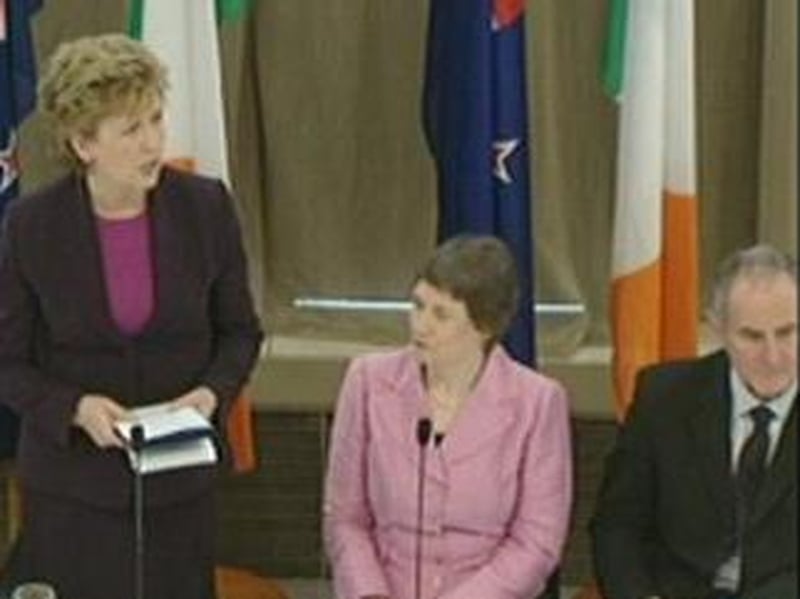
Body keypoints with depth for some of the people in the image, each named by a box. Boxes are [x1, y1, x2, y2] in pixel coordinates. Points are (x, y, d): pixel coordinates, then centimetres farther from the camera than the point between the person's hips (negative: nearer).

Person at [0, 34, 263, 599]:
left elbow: (240, 331, 5)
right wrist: (76, 407, -19)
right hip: (71, 484, -1)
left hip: (180, 482, 1)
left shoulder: (207, 207, -6)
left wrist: (212, 393, -14)